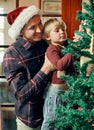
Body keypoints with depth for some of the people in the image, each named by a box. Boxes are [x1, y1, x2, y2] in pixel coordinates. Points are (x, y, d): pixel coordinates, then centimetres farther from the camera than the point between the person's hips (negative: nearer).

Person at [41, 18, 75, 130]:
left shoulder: (68, 45, 5)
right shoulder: (52, 49, -15)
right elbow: (60, 65, -30)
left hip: (69, 88, 7)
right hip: (57, 90, -7)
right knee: (51, 121, 7)